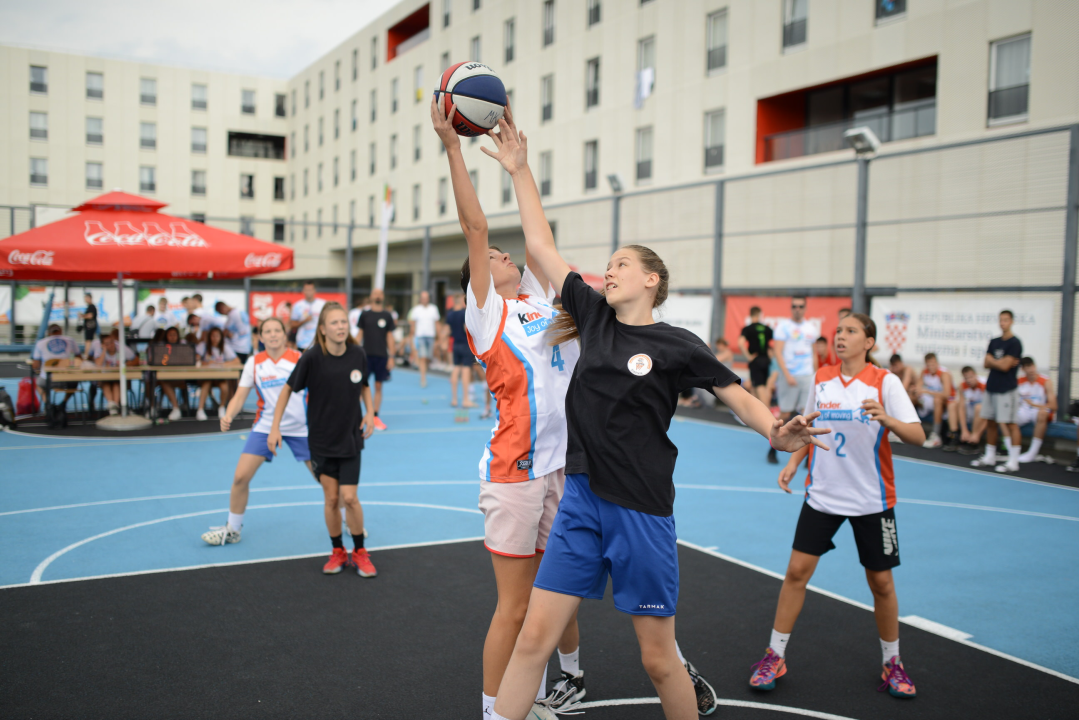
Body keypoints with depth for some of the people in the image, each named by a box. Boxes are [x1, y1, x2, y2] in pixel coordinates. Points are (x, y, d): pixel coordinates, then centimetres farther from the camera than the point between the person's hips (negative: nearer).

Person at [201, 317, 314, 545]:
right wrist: (228, 416, -21)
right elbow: (239, 397, -1)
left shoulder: (299, 359, -8)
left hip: (299, 428, -2)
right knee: (240, 477, -6)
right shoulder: (254, 363, -2)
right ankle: (232, 528, 15)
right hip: (265, 426, 2)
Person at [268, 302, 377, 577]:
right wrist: (275, 428, -9)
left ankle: (360, 553, 16)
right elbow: (288, 389, -5)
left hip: (350, 438, 1)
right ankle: (338, 552, 25)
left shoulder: (357, 354, -7)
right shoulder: (312, 357, -15)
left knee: (349, 498, -3)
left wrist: (369, 412, -3)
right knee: (331, 498, 5)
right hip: (321, 440, -1)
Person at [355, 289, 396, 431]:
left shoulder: (387, 315, 5)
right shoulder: (365, 314, 5)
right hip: (366, 354, -1)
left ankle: (375, 417, 12)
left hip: (381, 356, 1)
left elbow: (390, 337, 7)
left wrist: (391, 357, 2)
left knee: (378, 387, 4)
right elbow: (359, 334, 8)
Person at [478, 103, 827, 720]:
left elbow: (740, 397, -2)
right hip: (582, 501, 4)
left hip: (642, 511, -4)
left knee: (658, 658, 8)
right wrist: (520, 170, 10)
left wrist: (778, 434, -23)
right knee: (534, 637, 1)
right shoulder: (595, 316, 6)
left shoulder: (677, 345, -5)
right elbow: (541, 244, 10)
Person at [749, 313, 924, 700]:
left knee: (880, 582, 6)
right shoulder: (821, 378, 2)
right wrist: (792, 463, 3)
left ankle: (892, 662, 27)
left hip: (871, 499, -2)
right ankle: (775, 656, 12)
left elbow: (917, 436, -17)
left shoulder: (885, 381, -10)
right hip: (822, 493, 3)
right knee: (797, 570, -1)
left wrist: (886, 418, -35)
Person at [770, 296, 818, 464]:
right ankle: (772, 449, 17)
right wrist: (787, 375, -17)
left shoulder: (811, 327, 12)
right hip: (789, 376, -4)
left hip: (808, 376, 4)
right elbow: (778, 353, -8)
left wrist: (815, 375, 14)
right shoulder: (783, 326, -2)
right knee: (784, 415, 1)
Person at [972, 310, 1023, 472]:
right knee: (990, 422, 10)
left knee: (1009, 423, -6)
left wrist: (992, 360, 1)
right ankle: (989, 457, 20)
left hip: (1007, 389, -7)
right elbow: (987, 364, 8)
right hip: (991, 386, 7)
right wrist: (1000, 362, -9)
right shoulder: (994, 342, 13)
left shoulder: (1014, 343, -8)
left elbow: (1005, 366, -15)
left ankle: (1013, 460, -3)